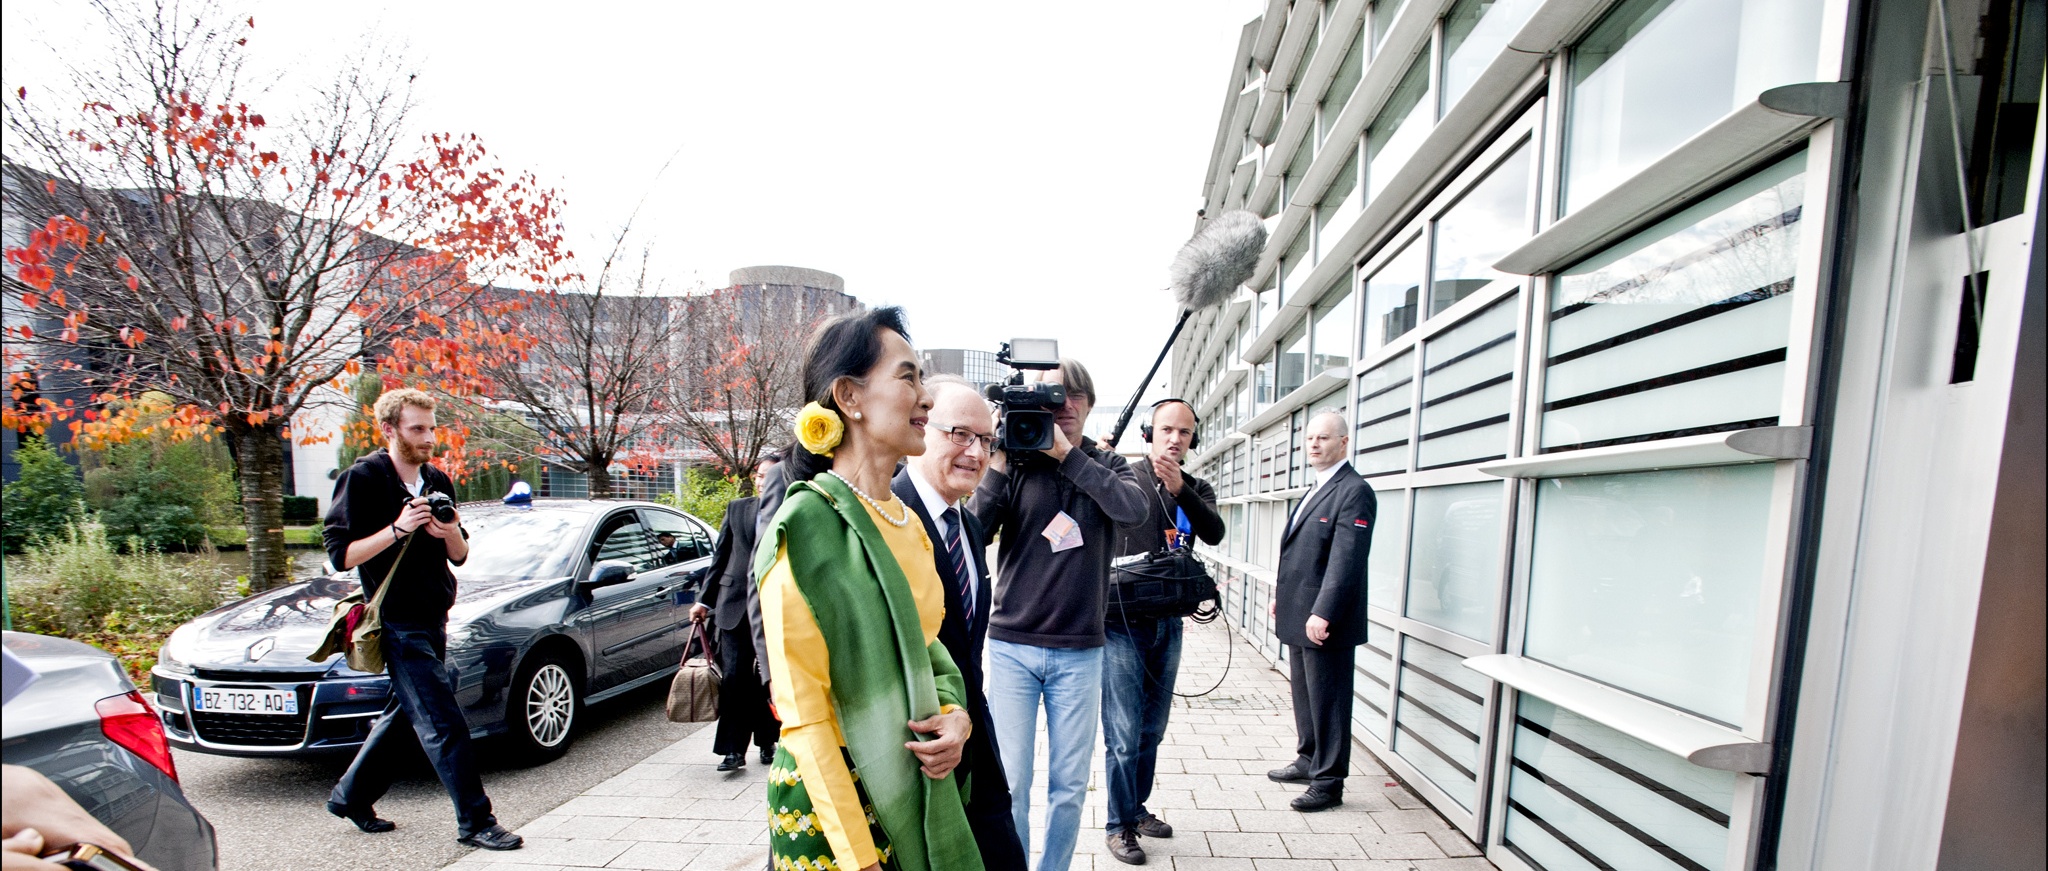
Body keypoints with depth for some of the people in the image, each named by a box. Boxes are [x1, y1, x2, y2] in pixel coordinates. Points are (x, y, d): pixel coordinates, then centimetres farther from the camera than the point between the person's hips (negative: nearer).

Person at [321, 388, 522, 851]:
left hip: (433, 619, 7)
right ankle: (475, 821, 2)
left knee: (404, 714, 19)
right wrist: (398, 529, -24)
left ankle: (350, 797, 38)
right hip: (398, 624, -7)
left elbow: (459, 556, 12)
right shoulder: (362, 479, -9)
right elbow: (341, 555, -13)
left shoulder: (438, 482, 9)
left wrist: (451, 534, -9)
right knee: (444, 725, -5)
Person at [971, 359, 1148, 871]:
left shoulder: (1107, 465, 4)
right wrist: (998, 463, -17)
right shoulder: (1016, 462, 0)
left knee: (1069, 786, 12)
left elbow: (1134, 509, -18)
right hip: (1012, 646, -1)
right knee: (1009, 784, 5)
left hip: (1080, 651, 1)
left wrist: (1066, 453, -20)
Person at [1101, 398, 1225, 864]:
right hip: (1122, 624, -5)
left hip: (1168, 625, 5)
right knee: (1124, 733, 1)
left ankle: (1138, 807, 37)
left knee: (1152, 728, 18)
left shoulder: (1197, 490, 5)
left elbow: (1215, 533, -14)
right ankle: (1121, 825, 20)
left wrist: (1180, 489, -29)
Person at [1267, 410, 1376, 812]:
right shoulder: (1317, 490, 15)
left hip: (1324, 623, -9)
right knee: (1305, 695, 21)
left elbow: (1346, 559, -23)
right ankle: (1308, 760, 37)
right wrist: (1281, 595, 20)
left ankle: (1329, 783, 17)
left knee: (1328, 703, 4)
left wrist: (1323, 614, -27)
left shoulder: (1354, 492, -15)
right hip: (1298, 618, 9)